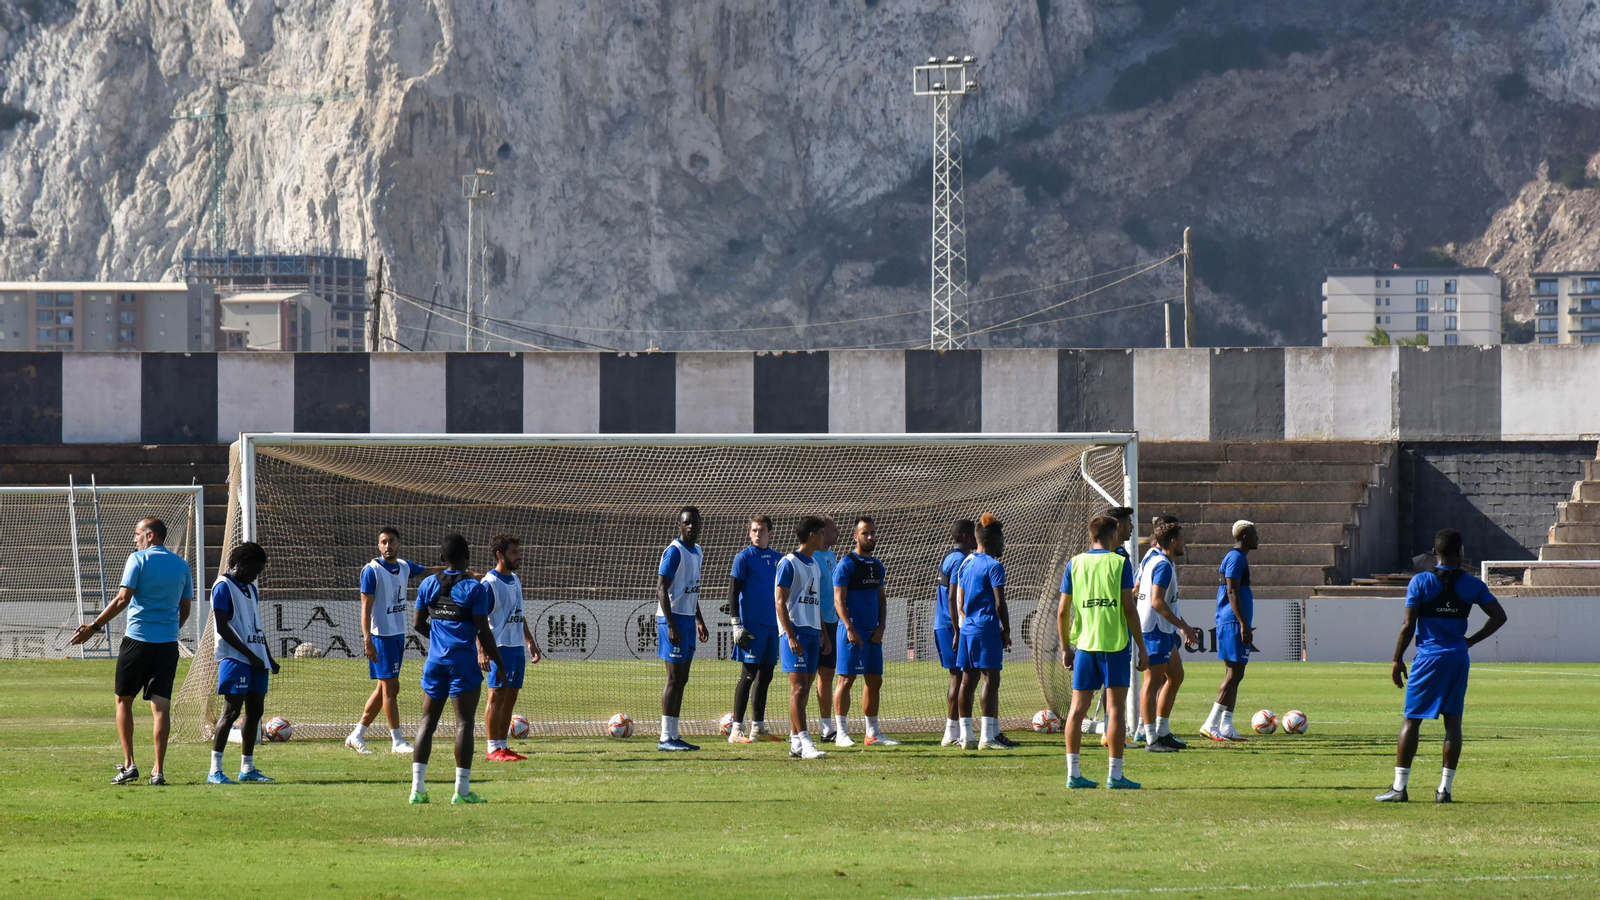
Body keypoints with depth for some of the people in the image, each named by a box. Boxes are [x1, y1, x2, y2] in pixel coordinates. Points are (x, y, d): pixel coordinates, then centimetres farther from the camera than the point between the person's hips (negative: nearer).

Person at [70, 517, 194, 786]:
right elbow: (185, 610, 14)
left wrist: (94, 627, -6)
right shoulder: (181, 565, 10)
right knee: (161, 705, 1)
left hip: (137, 640, -4)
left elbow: (122, 599, -11)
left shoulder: (138, 559, -5)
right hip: (168, 643, 4)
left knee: (123, 699, 10)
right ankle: (158, 771, -5)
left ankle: (129, 765, 5)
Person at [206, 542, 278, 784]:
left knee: (255, 709, 9)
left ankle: (247, 768, 16)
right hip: (234, 658, -9)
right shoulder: (223, 587, -8)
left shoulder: (250, 588, 19)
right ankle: (215, 771, -14)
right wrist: (250, 654, -17)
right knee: (232, 710, -14)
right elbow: (222, 627, -15)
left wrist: (268, 657, 19)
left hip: (255, 659, 9)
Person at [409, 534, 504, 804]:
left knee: (427, 721, 9)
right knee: (464, 721, -2)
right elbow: (483, 631, -10)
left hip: (435, 660, 4)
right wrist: (498, 662, 1)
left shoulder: (428, 585, 5)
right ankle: (462, 790, -4)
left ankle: (417, 787, 3)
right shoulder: (474, 588, -8)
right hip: (463, 661, -4)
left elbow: (418, 624, 12)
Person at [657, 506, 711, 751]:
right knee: (675, 678, -9)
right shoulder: (674, 551, -13)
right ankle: (666, 737, -7)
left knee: (681, 679, 9)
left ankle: (674, 735, 12)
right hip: (673, 619, -9)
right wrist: (671, 626, -22)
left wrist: (699, 621, 23)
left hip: (688, 620, 9)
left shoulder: (696, 551, 14)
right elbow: (662, 589, -17)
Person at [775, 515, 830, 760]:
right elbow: (780, 602, -11)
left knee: (804, 690, 7)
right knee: (798, 688, -12)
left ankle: (795, 742, 10)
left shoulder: (815, 564, 17)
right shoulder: (789, 564, -8)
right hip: (795, 632, -8)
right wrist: (791, 636, -17)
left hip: (812, 633, 8)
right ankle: (804, 742, -17)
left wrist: (822, 632, 17)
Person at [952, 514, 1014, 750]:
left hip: (967, 628, 8)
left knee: (968, 680, 9)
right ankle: (987, 736, -11)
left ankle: (966, 735, 10)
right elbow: (999, 604, -12)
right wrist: (1007, 631, -4)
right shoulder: (993, 566, -9)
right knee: (991, 679, -7)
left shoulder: (966, 564, 14)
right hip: (987, 629, -8)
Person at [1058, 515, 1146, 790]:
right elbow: (1129, 608, -8)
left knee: (1078, 708, 6)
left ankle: (1073, 772, 5)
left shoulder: (1074, 564, 7)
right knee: (1115, 707, -1)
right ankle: (1115, 774, -3)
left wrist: (1065, 647, 17)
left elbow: (1062, 611, 7)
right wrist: (1141, 647, -2)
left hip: (1084, 643, 3)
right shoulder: (1119, 563, -3)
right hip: (1115, 642, -3)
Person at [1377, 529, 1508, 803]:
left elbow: (1409, 626, -7)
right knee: (1453, 721, 6)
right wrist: (1470, 640, 11)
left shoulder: (1420, 582, -5)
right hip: (1458, 658, 2)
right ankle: (1445, 787, 2)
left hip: (1428, 657, -2)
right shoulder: (1472, 585, 3)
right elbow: (1499, 616, 4)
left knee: (1412, 720, 2)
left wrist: (1398, 660, 2)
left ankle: (1399, 786, -1)